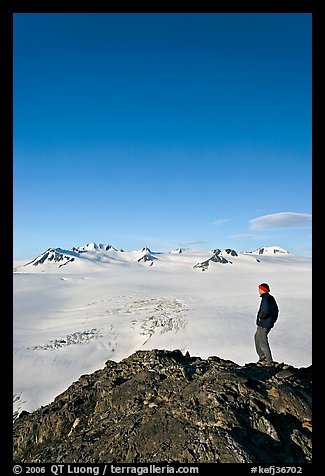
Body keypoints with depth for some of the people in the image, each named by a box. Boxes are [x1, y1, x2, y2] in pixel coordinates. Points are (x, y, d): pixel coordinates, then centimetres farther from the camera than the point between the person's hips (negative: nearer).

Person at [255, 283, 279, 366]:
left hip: (263, 324, -10)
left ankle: (269, 361, 7)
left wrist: (261, 317, -17)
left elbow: (265, 311, -34)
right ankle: (262, 355, 25)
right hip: (270, 323, 10)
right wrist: (273, 320, 18)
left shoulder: (265, 299, -20)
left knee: (263, 342, 1)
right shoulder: (271, 298, 9)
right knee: (257, 337, 23)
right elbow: (276, 310, 17)